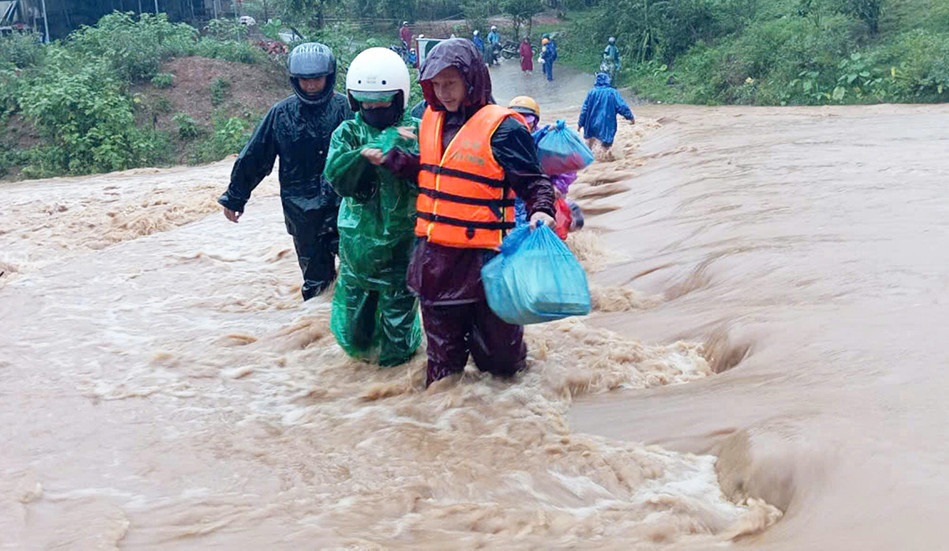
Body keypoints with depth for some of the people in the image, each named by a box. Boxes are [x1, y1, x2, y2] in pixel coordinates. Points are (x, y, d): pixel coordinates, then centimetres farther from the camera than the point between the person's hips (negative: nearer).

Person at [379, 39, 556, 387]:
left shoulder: (502, 127, -11)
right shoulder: (430, 119, 9)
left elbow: (533, 181, -8)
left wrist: (541, 210, -28)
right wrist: (393, 158, 3)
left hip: (483, 257, -6)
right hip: (434, 256, 6)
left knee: (497, 348, 7)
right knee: (442, 348, 20)